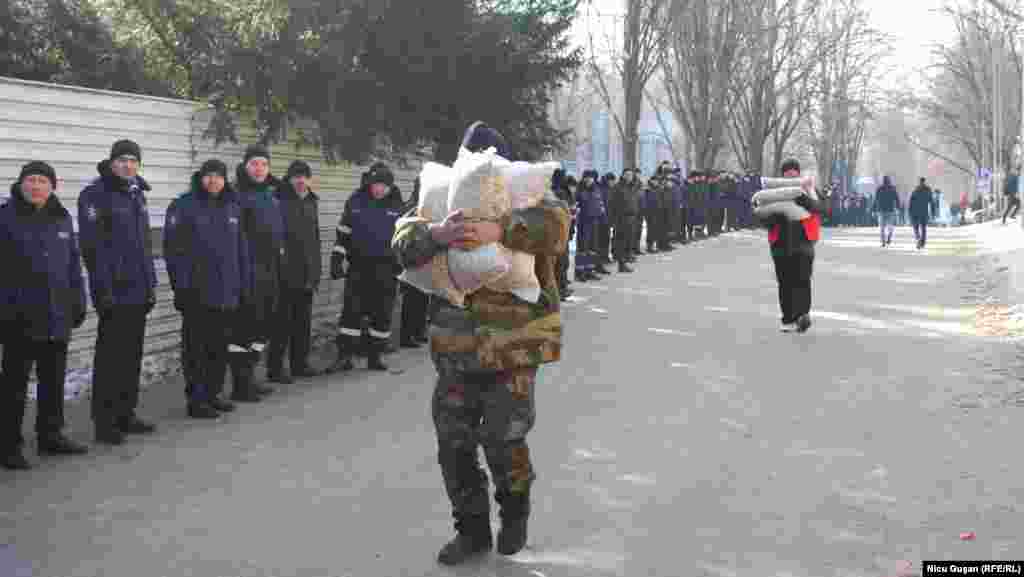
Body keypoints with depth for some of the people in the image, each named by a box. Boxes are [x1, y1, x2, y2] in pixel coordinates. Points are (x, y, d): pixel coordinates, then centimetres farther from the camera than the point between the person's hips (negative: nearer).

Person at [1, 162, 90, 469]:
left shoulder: (62, 218, 10)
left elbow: (73, 262, 15)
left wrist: (78, 301, 12)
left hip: (57, 316, 6)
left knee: (54, 379, 15)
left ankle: (50, 435, 28)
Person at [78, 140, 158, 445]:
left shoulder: (137, 193, 16)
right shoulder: (96, 194, -8)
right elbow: (91, 246, -14)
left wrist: (151, 284, 18)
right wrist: (102, 289, -18)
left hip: (139, 292, 7)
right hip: (114, 293, -7)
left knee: (132, 356, 12)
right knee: (110, 358, -3)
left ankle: (126, 415, 22)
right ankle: (105, 422, 4)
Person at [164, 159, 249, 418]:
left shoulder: (233, 207, 12)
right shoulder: (184, 206, -6)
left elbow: (241, 249, 16)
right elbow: (173, 248, -11)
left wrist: (244, 284, 12)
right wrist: (181, 284, -15)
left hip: (227, 292, 6)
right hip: (197, 292, -6)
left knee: (220, 346, 12)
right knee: (198, 348, -1)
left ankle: (213, 393, 24)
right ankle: (196, 399, 6)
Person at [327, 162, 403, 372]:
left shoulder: (397, 205, 3)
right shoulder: (355, 202, 2)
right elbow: (343, 233, 9)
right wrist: (336, 259, 3)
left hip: (386, 268, 1)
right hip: (358, 266, -1)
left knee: (382, 314, 5)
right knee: (351, 310, -4)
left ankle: (375, 356, 17)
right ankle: (344, 356, 2)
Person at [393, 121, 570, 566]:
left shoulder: (528, 199, 0)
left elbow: (555, 223, -24)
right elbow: (404, 241, -8)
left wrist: (500, 230, -39)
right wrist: (435, 234, -31)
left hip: (513, 345, -3)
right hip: (457, 347, 4)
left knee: (503, 440, -1)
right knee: (454, 443, 8)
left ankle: (515, 510, 31)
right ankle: (472, 528, 28)